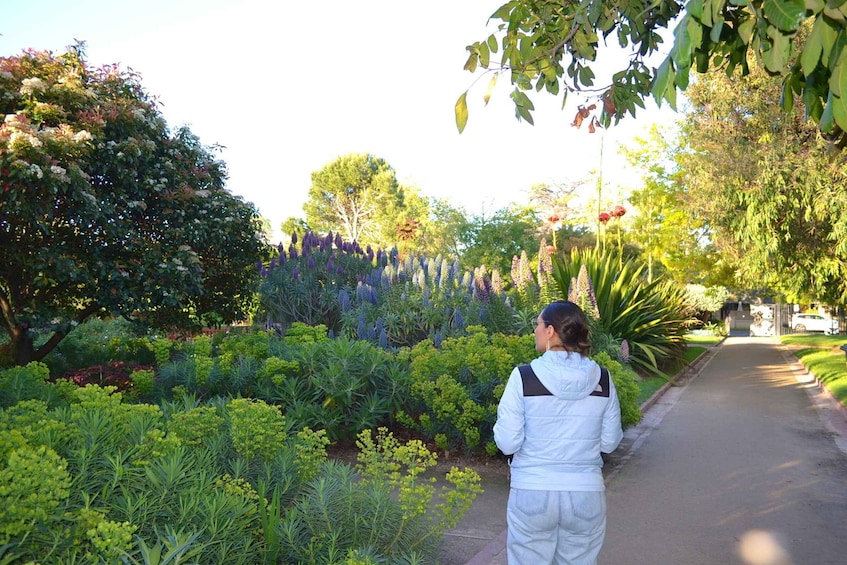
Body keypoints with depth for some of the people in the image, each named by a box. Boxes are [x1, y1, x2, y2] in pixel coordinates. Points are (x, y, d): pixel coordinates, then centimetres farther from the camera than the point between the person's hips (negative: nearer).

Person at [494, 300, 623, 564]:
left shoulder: (524, 377, -14)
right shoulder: (602, 379, -4)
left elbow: (507, 443, -12)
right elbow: (609, 442, 4)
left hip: (532, 494, -3)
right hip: (587, 494, 3)